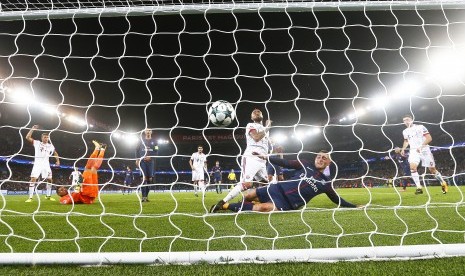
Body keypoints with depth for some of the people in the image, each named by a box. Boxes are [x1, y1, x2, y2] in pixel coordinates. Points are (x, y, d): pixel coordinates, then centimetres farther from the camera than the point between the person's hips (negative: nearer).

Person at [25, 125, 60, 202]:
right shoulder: (37, 143, 5)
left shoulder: (50, 146, 12)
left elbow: (55, 153, 24)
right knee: (33, 179, -13)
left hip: (46, 164, 3)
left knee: (49, 180, 1)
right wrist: (32, 129, -10)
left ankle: (48, 196, 14)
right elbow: (27, 138, -6)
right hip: (37, 164, -3)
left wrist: (57, 160, 11)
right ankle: (30, 197, -9)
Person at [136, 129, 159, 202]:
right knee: (144, 178, -10)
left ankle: (146, 196, 11)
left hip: (150, 162, 1)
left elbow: (156, 152, 2)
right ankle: (143, 197, -11)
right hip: (142, 161, -1)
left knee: (149, 179, 1)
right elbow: (137, 150, 10)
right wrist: (137, 159, -1)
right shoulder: (141, 140, 11)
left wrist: (150, 157, -13)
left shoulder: (154, 141, 10)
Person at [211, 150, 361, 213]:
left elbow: (337, 200, 21)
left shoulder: (326, 183, 9)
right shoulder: (305, 164, 7)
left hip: (288, 204, -2)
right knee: (248, 195, -7)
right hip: (279, 189, 2)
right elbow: (285, 163, 3)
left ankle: (226, 206, -19)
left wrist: (355, 207, 16)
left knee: (264, 208, -29)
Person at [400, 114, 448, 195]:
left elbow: (429, 138, -10)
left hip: (424, 150, -3)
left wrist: (421, 146, -23)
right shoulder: (405, 131, 10)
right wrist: (403, 149, 11)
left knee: (432, 169, 5)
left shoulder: (420, 127, -5)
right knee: (412, 167, -21)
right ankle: (419, 187, -18)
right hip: (413, 151, 3)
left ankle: (443, 183, 30)